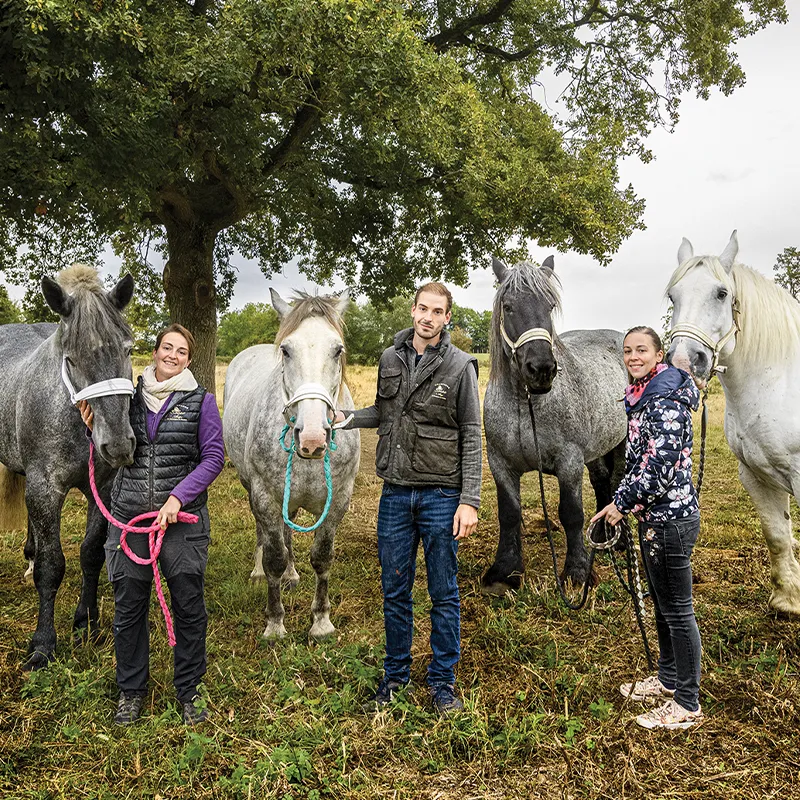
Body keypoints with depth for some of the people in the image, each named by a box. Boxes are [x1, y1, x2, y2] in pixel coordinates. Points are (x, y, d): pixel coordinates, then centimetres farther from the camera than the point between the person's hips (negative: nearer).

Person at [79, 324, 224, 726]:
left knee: (189, 608, 6)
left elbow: (213, 458, -6)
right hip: (130, 515, 3)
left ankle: (188, 690, 25)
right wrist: (96, 430, -5)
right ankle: (131, 690, 30)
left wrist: (178, 497, -16)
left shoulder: (201, 401, -2)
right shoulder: (131, 397, 7)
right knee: (128, 608, 10)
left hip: (182, 516, -2)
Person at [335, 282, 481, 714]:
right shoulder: (390, 359, 5)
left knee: (444, 593, 8)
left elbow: (471, 437, -7)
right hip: (395, 493, 4)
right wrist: (345, 417, 2)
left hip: (441, 495, -3)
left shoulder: (460, 366, -7)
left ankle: (443, 681, 23)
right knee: (394, 590, 13)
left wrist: (469, 501, -13)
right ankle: (395, 675, 30)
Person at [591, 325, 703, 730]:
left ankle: (687, 705, 14)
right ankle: (668, 679, 38)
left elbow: (661, 467, -25)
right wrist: (621, 501, 13)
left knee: (677, 611, 1)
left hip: (671, 519, -10)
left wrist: (622, 503, -15)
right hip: (654, 517, 10)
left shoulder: (667, 401, -19)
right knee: (662, 604, 21)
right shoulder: (644, 398, 11)